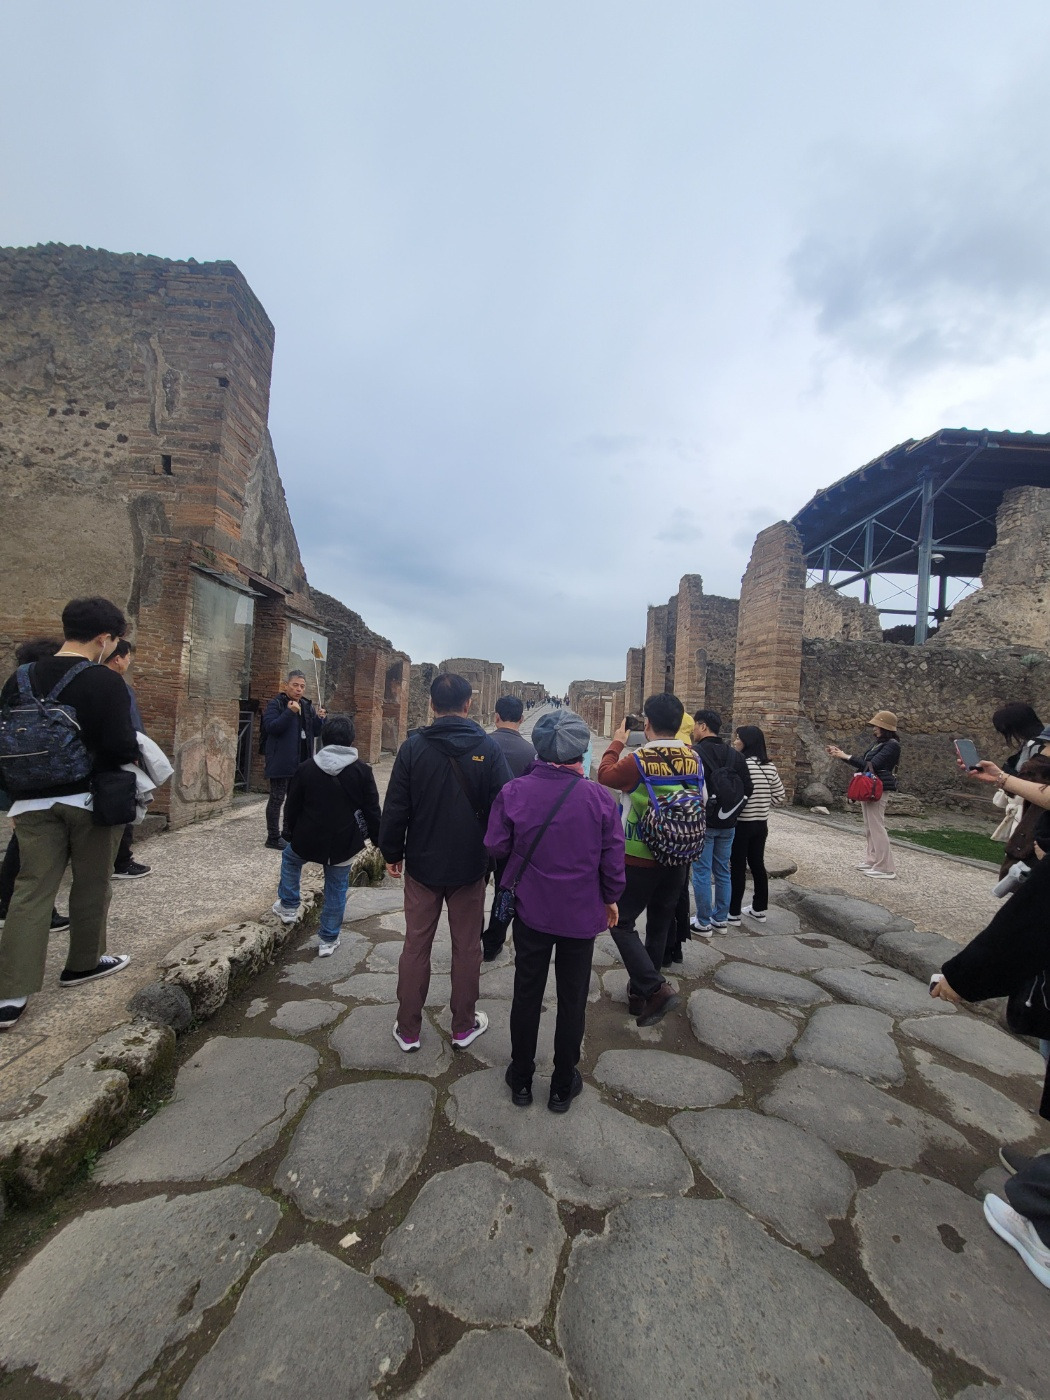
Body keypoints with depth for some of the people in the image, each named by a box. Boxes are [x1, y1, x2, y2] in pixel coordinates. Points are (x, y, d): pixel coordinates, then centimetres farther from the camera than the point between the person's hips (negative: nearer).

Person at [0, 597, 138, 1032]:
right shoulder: (105, 682, -15)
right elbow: (121, 746, -20)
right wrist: (135, 755, 1)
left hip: (35, 801, 5)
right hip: (92, 799, -5)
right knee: (91, 885, 13)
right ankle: (83, 964, 29)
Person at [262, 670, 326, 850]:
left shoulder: (307, 706, 11)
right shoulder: (276, 704, -8)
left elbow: (315, 732, 13)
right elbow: (270, 727, -21)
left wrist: (320, 719, -7)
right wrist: (289, 713, -30)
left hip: (301, 762, 7)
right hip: (281, 761, -7)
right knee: (277, 799, 1)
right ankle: (273, 837, 10)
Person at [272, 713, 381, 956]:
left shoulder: (306, 768, -5)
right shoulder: (362, 771, -8)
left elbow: (292, 806, 4)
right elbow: (372, 810, -5)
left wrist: (288, 833, 19)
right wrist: (378, 840, 5)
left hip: (308, 839, 1)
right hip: (344, 843, 0)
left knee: (290, 858, 32)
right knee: (337, 888, 13)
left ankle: (288, 907, 37)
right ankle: (328, 940, 22)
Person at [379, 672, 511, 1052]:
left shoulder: (413, 747, -8)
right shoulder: (488, 747, -10)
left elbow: (396, 808, -5)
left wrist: (392, 853, 7)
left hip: (422, 864, 1)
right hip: (470, 865, 0)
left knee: (415, 946, 14)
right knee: (466, 947, 14)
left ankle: (408, 1030, 27)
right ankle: (464, 1026, 29)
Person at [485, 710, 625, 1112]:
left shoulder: (514, 792, -18)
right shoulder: (599, 797, -17)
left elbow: (495, 847, -8)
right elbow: (613, 857, -8)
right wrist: (610, 897, 10)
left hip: (531, 911, 1)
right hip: (582, 914, 0)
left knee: (527, 994, 20)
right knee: (572, 999, 18)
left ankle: (521, 1080, 37)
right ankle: (563, 1086, 35)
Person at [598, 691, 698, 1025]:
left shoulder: (638, 760, -21)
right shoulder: (693, 759, -4)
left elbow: (606, 776, -3)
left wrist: (617, 742, 7)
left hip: (640, 858, -6)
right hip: (678, 859, 6)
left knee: (621, 923, 9)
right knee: (659, 927, 18)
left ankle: (656, 988, -3)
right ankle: (640, 993, 31)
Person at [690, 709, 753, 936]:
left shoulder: (695, 753, -16)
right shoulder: (735, 755, 3)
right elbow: (748, 789, 3)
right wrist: (732, 807, 16)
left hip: (703, 823, -6)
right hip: (727, 823, 6)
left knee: (701, 873, 4)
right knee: (723, 872, 16)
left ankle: (703, 922, 12)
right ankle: (721, 919, 26)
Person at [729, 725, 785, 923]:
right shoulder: (769, 767, 3)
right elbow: (780, 795, 10)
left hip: (740, 824, -7)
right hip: (761, 824, 7)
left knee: (737, 867, 2)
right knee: (757, 865, 16)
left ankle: (733, 912, 10)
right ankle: (759, 909, 26)